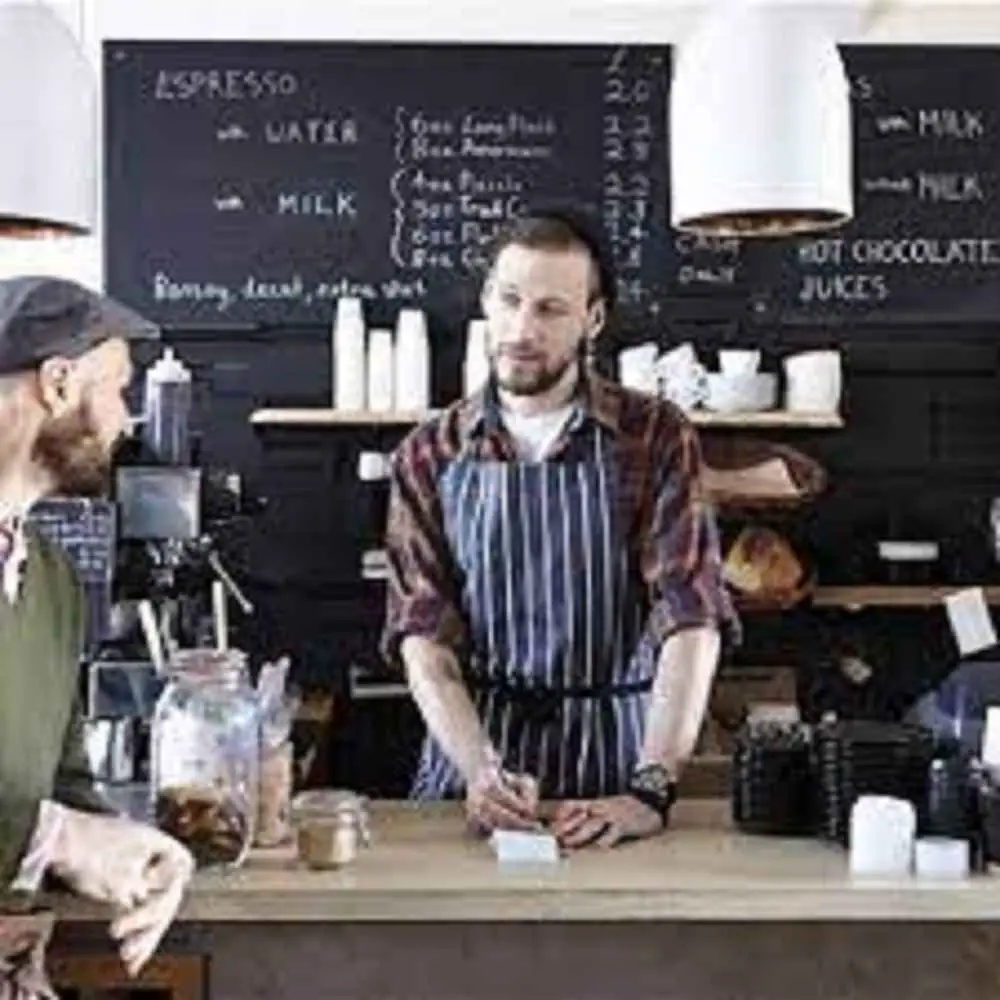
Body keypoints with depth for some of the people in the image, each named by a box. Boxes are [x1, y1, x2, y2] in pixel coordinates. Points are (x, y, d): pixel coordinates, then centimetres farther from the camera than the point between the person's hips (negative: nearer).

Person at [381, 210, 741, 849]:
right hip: (472, 747, 1)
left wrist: (651, 788, -20)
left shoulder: (656, 437, -1)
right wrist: (481, 769, -17)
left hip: (615, 747, -1)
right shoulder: (429, 456, 5)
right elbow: (422, 636, -1)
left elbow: (692, 618, -9)